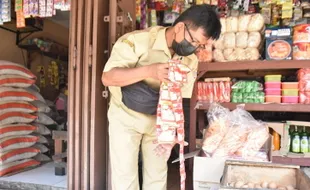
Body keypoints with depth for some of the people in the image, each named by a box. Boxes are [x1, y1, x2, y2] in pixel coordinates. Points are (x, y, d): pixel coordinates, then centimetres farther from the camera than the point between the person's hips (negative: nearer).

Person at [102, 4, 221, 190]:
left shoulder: (191, 61, -7)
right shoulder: (137, 41, -22)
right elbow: (107, 77, -27)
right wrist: (149, 71, -40)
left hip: (159, 121, 4)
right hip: (125, 116, -3)